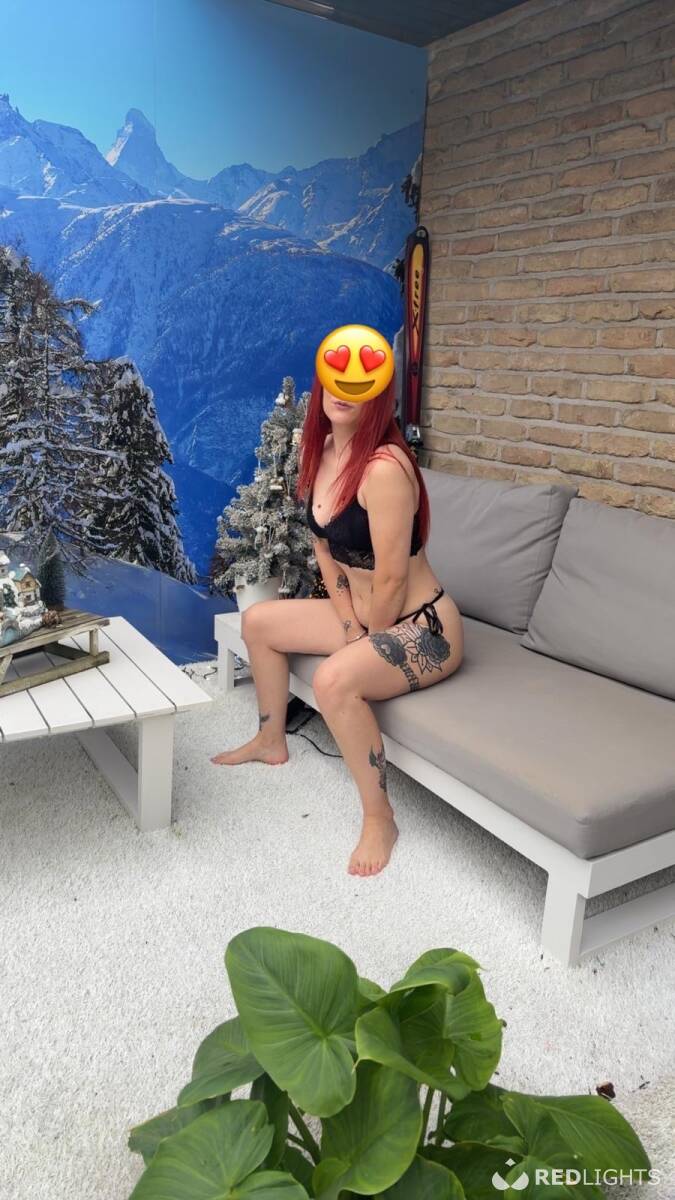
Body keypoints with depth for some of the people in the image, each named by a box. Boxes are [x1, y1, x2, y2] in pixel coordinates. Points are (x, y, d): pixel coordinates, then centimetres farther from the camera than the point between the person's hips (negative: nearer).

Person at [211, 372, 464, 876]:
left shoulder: (384, 467, -28)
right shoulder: (318, 451, -1)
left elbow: (391, 579, -25)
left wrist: (364, 642, -9)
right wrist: (349, 627, -1)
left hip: (423, 629, -9)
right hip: (365, 615, 9)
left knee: (335, 678, -34)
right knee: (258, 620, 14)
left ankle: (379, 819, -13)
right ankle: (271, 740, 33)